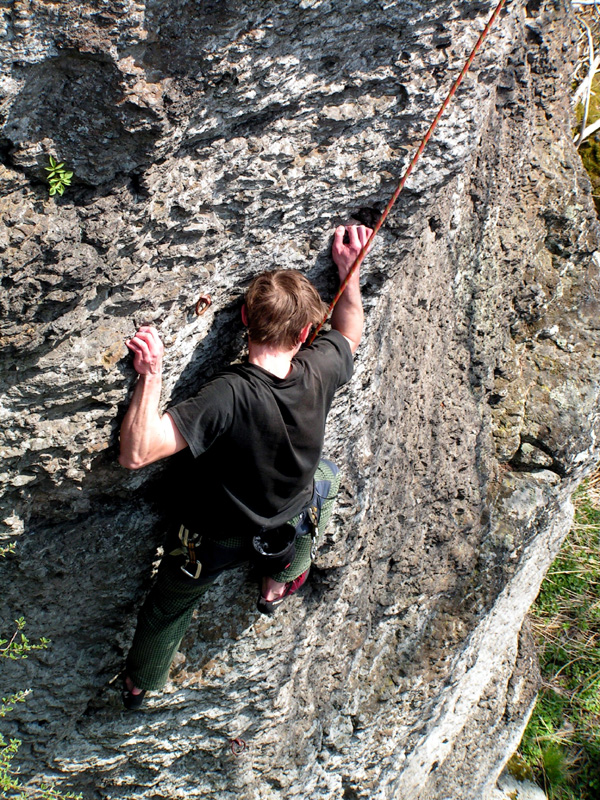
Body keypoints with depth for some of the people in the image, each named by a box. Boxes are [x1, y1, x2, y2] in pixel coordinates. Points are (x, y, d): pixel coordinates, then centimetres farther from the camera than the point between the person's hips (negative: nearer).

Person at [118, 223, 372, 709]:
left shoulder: (230, 395, -38)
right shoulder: (318, 373, -25)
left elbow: (136, 454, -40)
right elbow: (351, 332, 1)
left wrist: (150, 377, -38)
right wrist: (350, 269, 7)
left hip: (212, 541, -2)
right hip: (285, 529, 3)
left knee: (168, 606, 27)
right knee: (325, 477, 33)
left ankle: (141, 683, 56)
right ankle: (279, 582, 46)